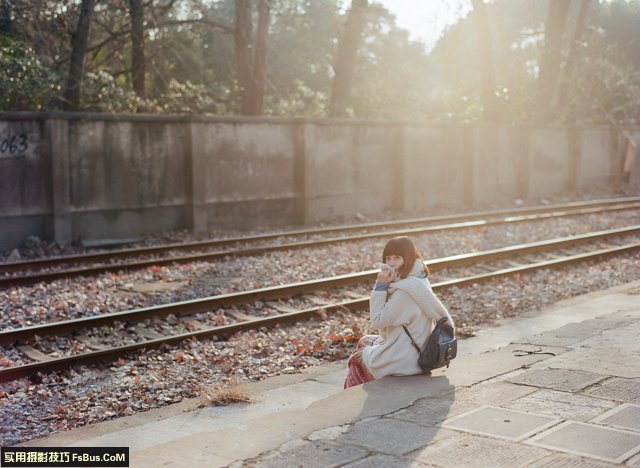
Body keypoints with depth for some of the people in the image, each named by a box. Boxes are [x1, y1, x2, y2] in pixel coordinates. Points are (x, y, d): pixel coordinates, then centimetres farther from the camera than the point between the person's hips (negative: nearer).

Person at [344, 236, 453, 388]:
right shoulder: (419, 280, 1)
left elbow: (378, 320, -19)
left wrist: (381, 285, -19)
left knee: (357, 357, 17)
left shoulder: (405, 290, -29)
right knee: (364, 341, 27)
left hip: (402, 361, -9)